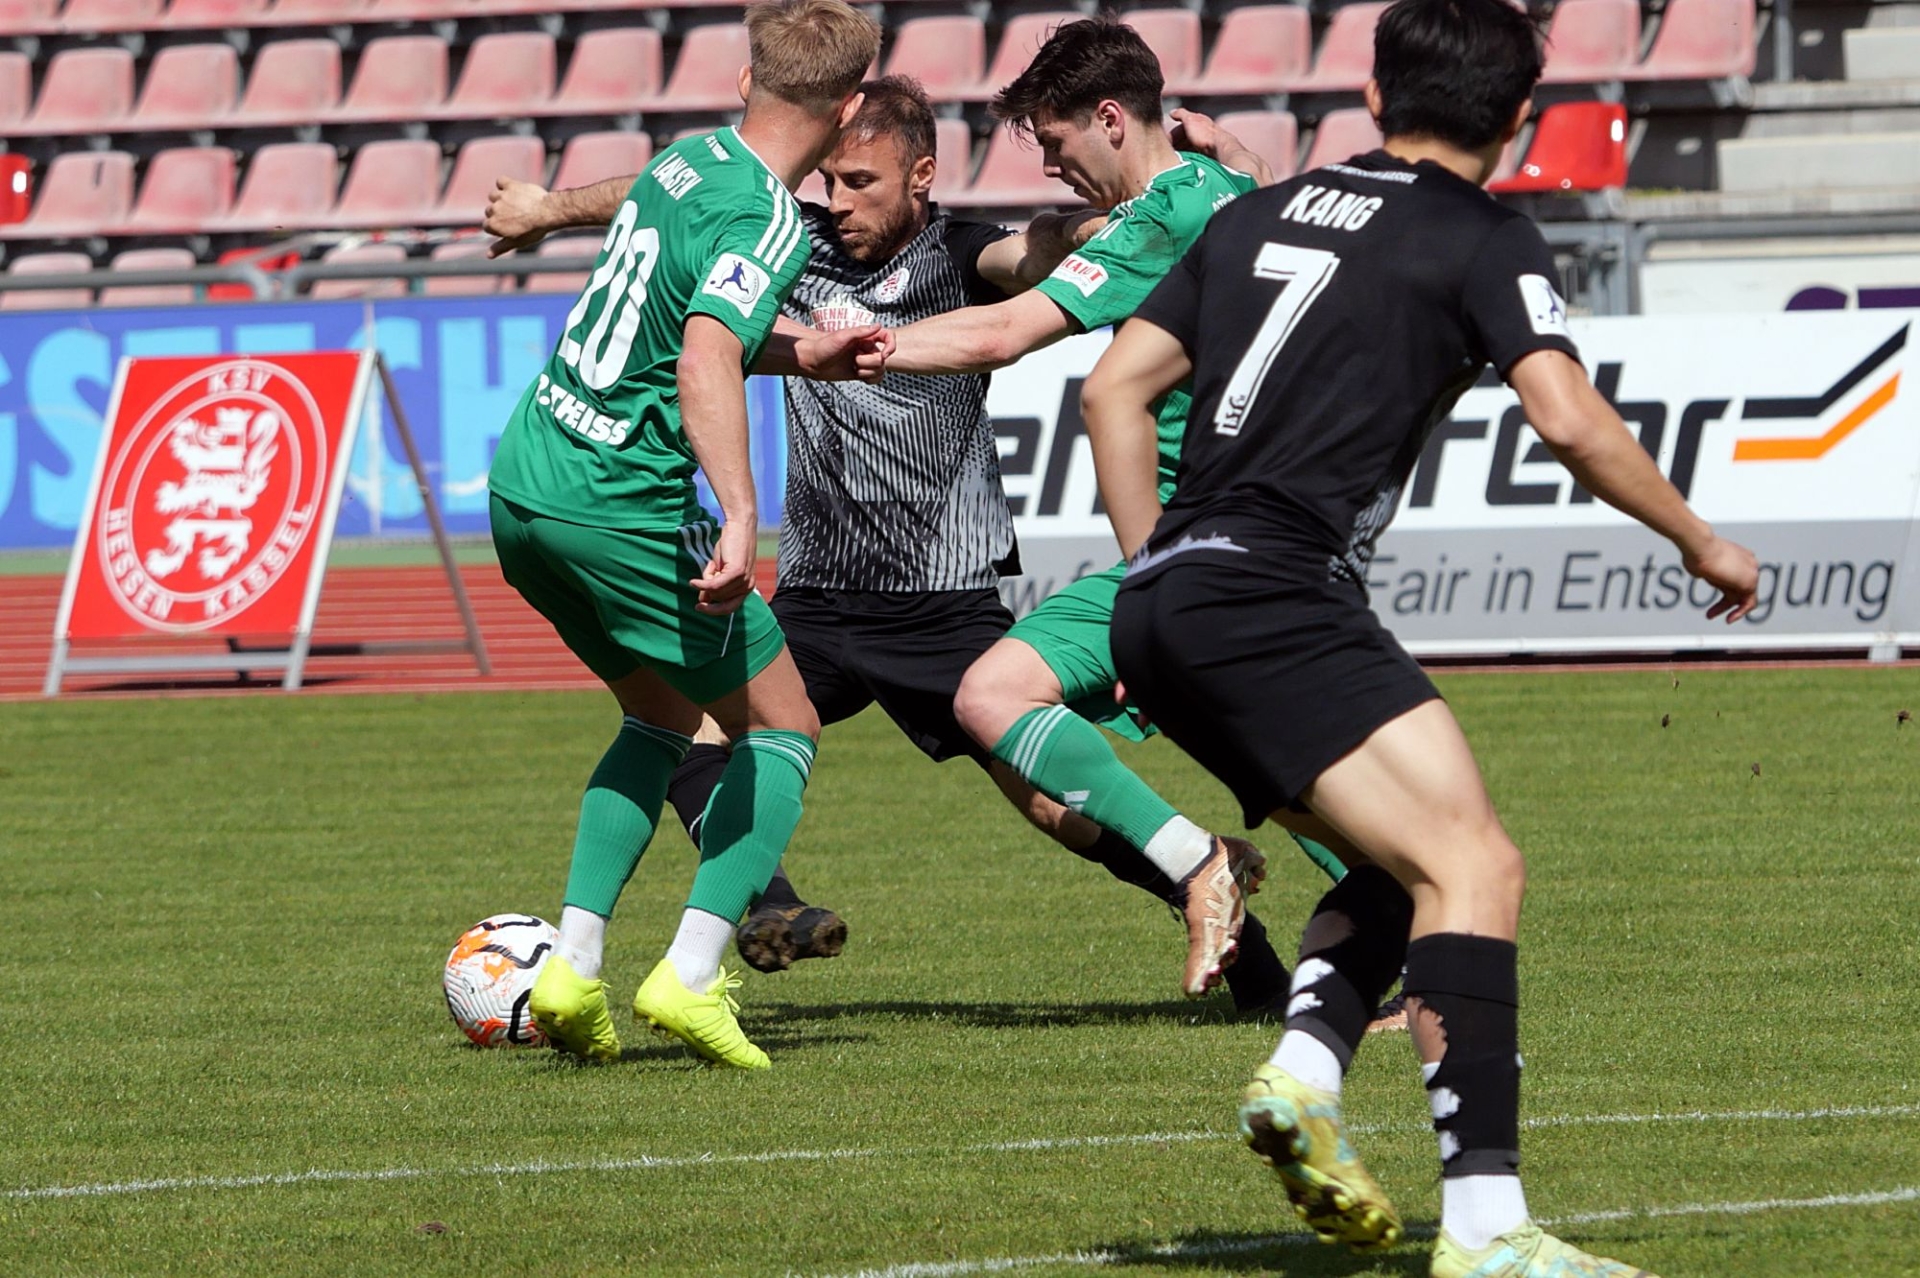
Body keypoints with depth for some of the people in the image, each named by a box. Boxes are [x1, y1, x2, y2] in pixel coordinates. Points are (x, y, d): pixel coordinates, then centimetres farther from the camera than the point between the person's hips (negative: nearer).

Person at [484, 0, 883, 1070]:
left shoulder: (689, 160, 12)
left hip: (524, 487, 8)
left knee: (665, 715, 25)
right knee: (785, 725, 6)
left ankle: (573, 961, 12)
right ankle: (692, 974, -9)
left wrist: (809, 354, 29)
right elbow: (705, 363, -31)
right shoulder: (767, 222, -15)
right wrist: (740, 517, -40)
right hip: (622, 505, -8)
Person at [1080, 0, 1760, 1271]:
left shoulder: (1262, 213, 22)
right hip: (1276, 598, -8)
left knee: (1410, 865, 19)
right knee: (1475, 866, -14)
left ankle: (1305, 1069, -5)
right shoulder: (1484, 239, 3)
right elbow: (1569, 417, -9)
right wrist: (1699, 541, 4)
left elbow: (1115, 387, 20)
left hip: (1165, 607, 8)